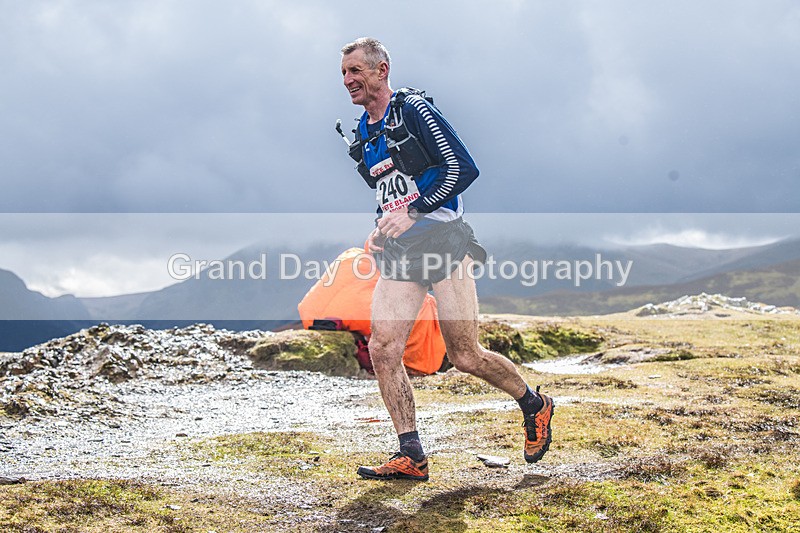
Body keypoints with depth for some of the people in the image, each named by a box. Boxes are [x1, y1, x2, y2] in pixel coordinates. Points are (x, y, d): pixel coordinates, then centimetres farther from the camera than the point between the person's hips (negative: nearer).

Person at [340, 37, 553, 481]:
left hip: (443, 243, -7)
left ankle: (534, 405, 23)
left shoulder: (413, 109, -8)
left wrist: (412, 214, -20)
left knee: (464, 357, -3)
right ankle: (411, 456, 0)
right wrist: (381, 230, 9)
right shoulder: (362, 135, 15)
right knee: (382, 349, -8)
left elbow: (464, 168, -16)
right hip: (399, 253, 7)